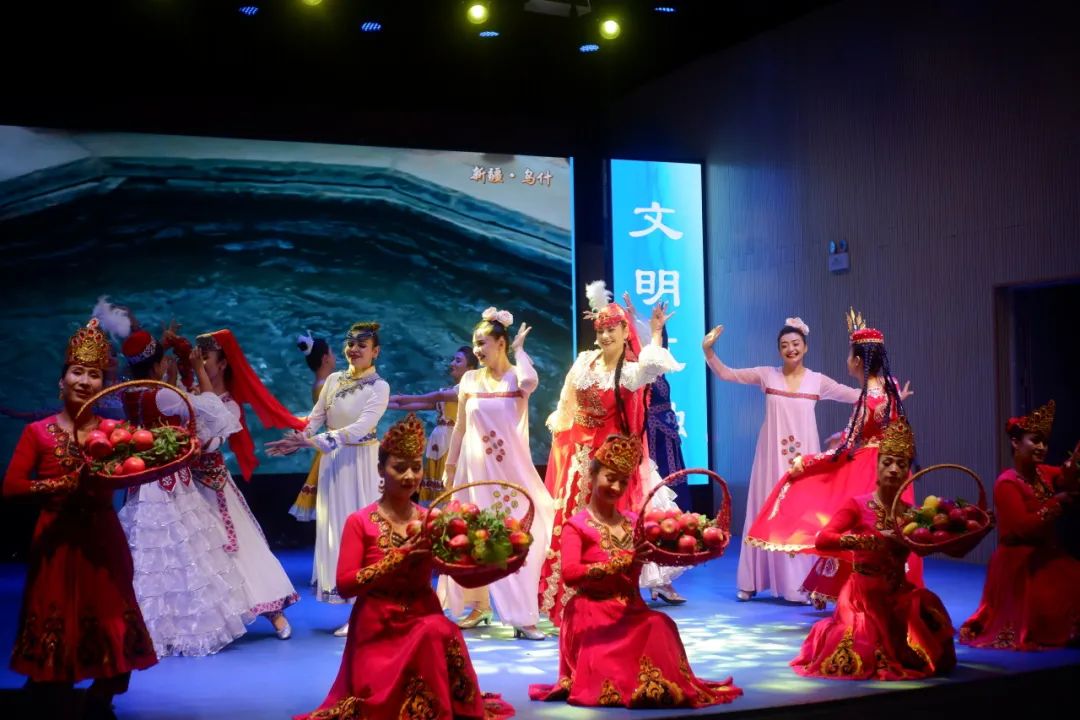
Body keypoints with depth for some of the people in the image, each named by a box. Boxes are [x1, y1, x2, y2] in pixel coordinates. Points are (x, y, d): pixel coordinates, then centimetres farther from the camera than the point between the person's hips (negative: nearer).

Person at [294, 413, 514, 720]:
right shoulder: (360, 522, -3)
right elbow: (344, 585, -13)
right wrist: (400, 557, -19)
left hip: (425, 620, 3)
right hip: (378, 629, -3)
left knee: (437, 631, -31)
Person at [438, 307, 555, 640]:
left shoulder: (517, 377, -4)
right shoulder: (470, 379, 5)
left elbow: (529, 382, -30)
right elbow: (460, 427, 11)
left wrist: (519, 349, -14)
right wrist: (449, 467, 13)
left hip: (511, 469, -3)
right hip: (475, 468, 4)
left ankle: (522, 617, -4)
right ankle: (478, 607, 24)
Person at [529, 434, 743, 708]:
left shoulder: (633, 521, 14)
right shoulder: (576, 525, -3)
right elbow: (570, 574, -19)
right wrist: (621, 563, -24)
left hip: (632, 612, 5)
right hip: (593, 618, -4)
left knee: (661, 625, -29)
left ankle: (664, 683, -12)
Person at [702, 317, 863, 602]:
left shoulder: (818, 381, 3)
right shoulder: (767, 375, 2)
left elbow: (856, 396, 4)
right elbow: (726, 374, 1)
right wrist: (708, 350, -12)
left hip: (803, 456, 0)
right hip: (772, 455, 0)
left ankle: (803, 584, 6)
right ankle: (752, 582, 11)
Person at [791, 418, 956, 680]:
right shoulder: (857, 506, -10)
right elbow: (822, 541, -25)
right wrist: (875, 539, -31)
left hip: (899, 595, 5)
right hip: (864, 595, -5)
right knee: (861, 656, -15)